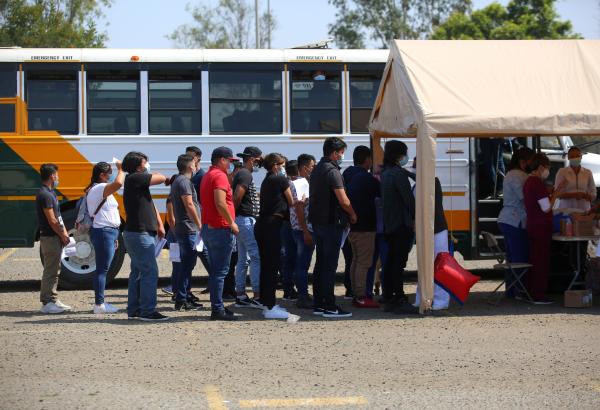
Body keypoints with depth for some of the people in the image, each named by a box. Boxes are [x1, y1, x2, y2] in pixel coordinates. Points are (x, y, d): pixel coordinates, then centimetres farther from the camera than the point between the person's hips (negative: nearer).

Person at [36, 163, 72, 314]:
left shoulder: (50, 193, 16)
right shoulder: (45, 195, -17)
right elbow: (51, 220, -19)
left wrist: (64, 233, 8)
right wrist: (63, 236, -11)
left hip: (56, 237, 10)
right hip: (50, 238, -10)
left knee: (54, 270, 14)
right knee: (50, 271, -7)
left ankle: (53, 300, 20)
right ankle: (47, 303, -5)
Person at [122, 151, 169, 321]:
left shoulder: (138, 182, 17)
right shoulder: (135, 179, -14)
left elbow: (150, 205, 20)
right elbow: (162, 178, -15)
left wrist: (159, 225, 11)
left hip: (136, 233, 11)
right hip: (140, 234, -11)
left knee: (138, 272, 14)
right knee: (150, 272, -11)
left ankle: (133, 310, 19)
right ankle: (148, 311, -11)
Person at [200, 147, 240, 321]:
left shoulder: (207, 176, 17)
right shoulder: (220, 176, -14)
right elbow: (220, 203, -25)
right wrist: (232, 223, -16)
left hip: (208, 227, 10)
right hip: (220, 229, -10)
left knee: (215, 270, 14)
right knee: (220, 271, -7)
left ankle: (217, 307, 19)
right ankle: (217, 310, -7)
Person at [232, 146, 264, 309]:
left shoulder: (240, 174, 19)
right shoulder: (246, 175, -13)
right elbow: (237, 197, -23)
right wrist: (233, 213, -10)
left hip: (241, 221, 11)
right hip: (246, 220, -10)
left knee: (243, 260, 11)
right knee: (257, 258, -10)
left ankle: (240, 296, 13)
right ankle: (257, 296, -12)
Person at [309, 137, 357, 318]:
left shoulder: (316, 170, 14)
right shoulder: (332, 171, -15)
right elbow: (343, 200, -19)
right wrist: (353, 215, -1)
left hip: (317, 221, 9)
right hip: (331, 223, -9)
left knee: (321, 263, 12)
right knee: (330, 265, -7)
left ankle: (318, 304, 15)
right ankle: (330, 307, -7)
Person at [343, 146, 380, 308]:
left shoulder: (347, 174, 10)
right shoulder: (367, 178, -16)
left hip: (351, 226, 9)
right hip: (365, 226, -9)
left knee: (356, 260, 16)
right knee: (363, 262, -6)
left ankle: (356, 294, 20)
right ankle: (361, 297, -7)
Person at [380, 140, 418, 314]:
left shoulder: (385, 173, 15)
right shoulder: (399, 173, -14)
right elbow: (408, 198, -17)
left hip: (389, 225, 9)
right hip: (402, 225, -9)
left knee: (390, 263, 12)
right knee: (398, 263, -9)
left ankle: (389, 300, 15)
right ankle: (400, 301, -9)